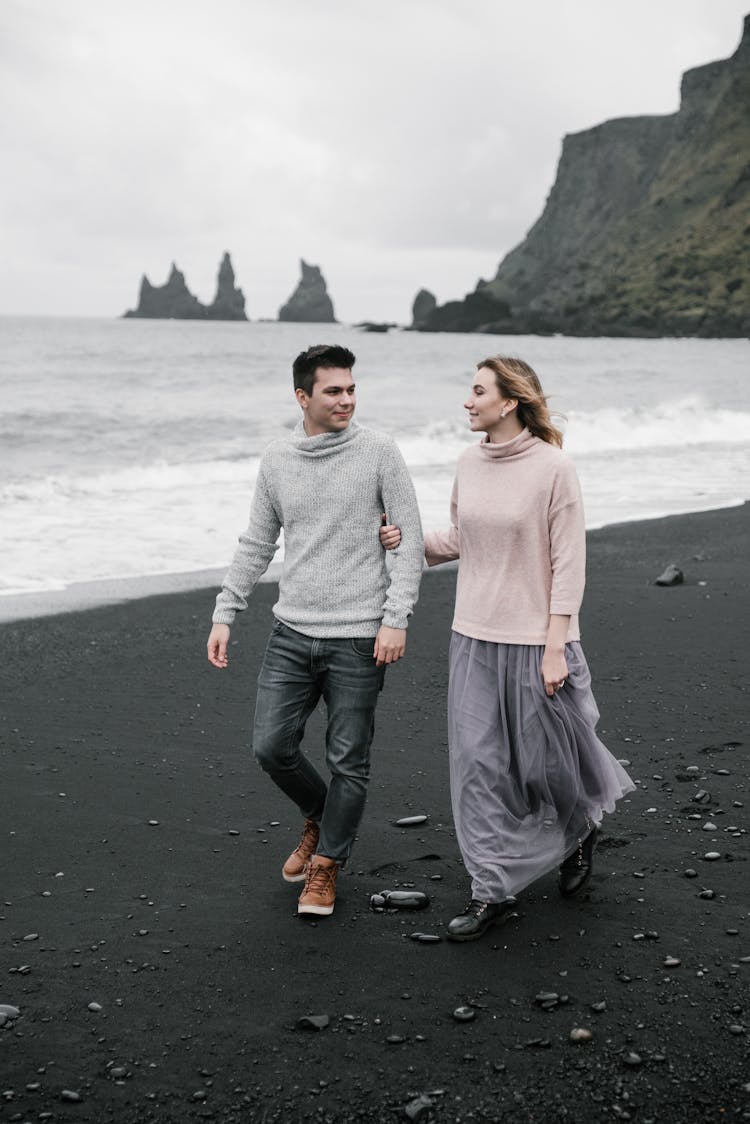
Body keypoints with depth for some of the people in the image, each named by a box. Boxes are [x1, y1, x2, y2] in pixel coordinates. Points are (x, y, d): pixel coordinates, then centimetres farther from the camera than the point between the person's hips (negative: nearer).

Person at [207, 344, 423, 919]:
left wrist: (395, 618, -13)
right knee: (272, 747, 4)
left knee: (349, 761, 3)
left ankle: (325, 865, 22)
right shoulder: (276, 459, 6)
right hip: (292, 632, 4)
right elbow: (256, 544, 13)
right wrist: (225, 614, 8)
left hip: (358, 638, -3)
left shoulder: (378, 451, -5)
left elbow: (410, 541, -5)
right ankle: (320, 818, 33)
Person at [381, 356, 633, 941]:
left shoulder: (553, 467, -13)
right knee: (479, 764, 4)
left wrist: (556, 648, -14)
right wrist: (411, 540, -1)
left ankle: (580, 830, 41)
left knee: (546, 759, 8)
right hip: (475, 635, 5)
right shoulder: (470, 464, 4)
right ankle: (494, 889, 14)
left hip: (536, 640, -5)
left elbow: (568, 563, -12)